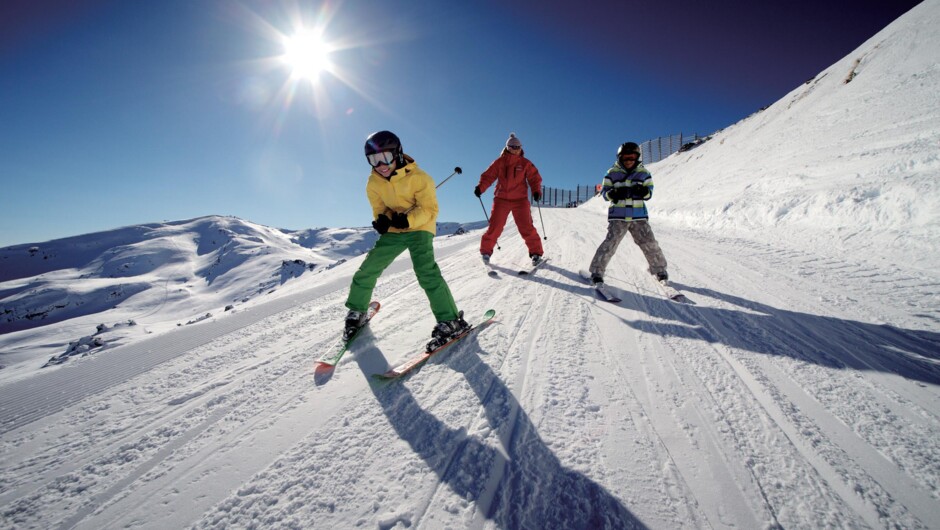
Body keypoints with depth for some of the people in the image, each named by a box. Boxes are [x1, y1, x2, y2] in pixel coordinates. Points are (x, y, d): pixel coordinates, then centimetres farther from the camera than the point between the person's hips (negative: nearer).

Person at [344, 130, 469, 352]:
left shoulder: (418, 177, -18)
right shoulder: (373, 183, -3)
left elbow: (430, 209, -17)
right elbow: (379, 208, 6)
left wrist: (407, 219, -34)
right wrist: (381, 219, -18)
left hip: (420, 228, -5)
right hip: (393, 231, 6)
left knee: (425, 270, -26)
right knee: (367, 269, 3)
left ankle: (451, 320, -21)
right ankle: (356, 311, 27)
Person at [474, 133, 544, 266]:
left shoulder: (525, 163, 5)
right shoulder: (499, 162, 4)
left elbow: (535, 178, 7)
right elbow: (488, 176, 3)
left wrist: (536, 191, -10)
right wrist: (480, 187, -13)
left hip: (520, 199, 0)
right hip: (501, 199, 0)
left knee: (526, 227, -6)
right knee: (495, 226, -2)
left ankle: (536, 252, 3)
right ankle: (486, 251, 14)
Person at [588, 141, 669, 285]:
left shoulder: (643, 173, 8)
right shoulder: (612, 173, 3)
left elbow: (649, 193, 7)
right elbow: (604, 191, 1)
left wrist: (643, 191, -17)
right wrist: (612, 194, -22)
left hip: (639, 216, 2)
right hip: (618, 215, -2)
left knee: (649, 243, 3)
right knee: (610, 243, -13)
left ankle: (659, 269, 24)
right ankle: (597, 271, -5)